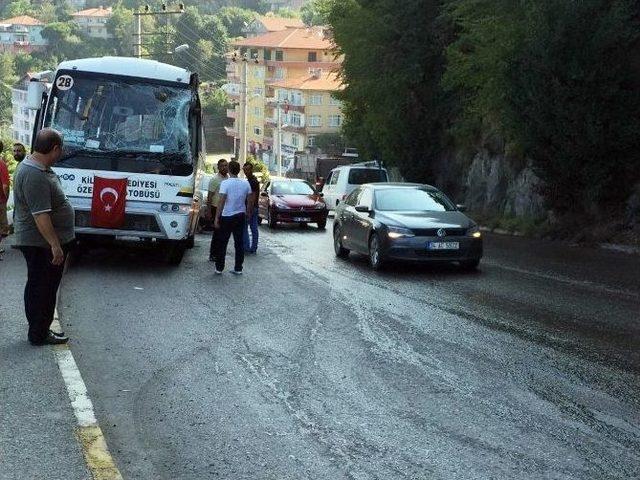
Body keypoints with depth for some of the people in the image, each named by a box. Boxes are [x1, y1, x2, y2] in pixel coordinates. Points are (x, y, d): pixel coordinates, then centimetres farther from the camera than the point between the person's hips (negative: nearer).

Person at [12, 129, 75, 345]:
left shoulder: (34, 166, 9)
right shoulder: (35, 176, -26)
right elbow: (40, 215, -29)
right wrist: (55, 245, -28)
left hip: (42, 242, 10)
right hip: (41, 244, -10)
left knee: (42, 287, 17)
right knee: (41, 289, 1)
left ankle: (40, 330, 27)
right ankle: (39, 335, 11)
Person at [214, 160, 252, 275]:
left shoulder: (225, 183, -14)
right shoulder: (245, 183, 1)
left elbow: (221, 202, -17)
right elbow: (250, 201, 6)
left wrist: (217, 218, -13)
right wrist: (249, 213, 22)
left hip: (227, 217, -4)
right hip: (240, 216, 4)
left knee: (222, 243, 6)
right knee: (239, 243, 10)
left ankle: (219, 268, 9)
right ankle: (238, 268, 12)